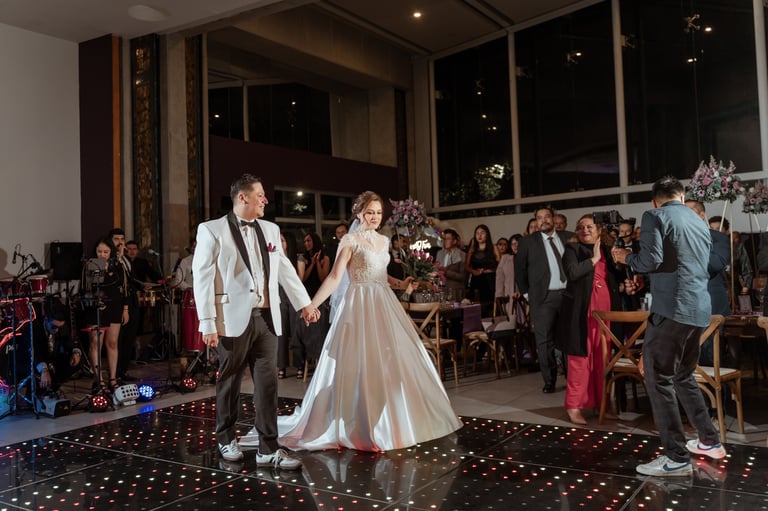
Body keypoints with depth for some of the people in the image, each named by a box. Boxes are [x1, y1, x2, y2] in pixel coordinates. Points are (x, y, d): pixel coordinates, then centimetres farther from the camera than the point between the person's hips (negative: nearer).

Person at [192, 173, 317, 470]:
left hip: (267, 318, 4)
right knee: (230, 382, 10)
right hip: (233, 319, -4)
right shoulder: (212, 230, -4)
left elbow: (285, 270, 16)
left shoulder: (270, 230, 12)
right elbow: (202, 277, -7)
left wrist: (304, 303, 13)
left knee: (267, 382, 4)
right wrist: (208, 324, -12)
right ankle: (226, 439, 31)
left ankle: (268, 449, 11)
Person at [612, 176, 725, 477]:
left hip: (672, 308, -8)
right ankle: (709, 441, 30)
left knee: (657, 378, -2)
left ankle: (677, 457, 0)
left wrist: (627, 258, 3)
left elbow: (651, 261, -17)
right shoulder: (700, 223, 19)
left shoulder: (654, 216, -4)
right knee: (683, 376, 22)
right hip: (699, 309, 8)